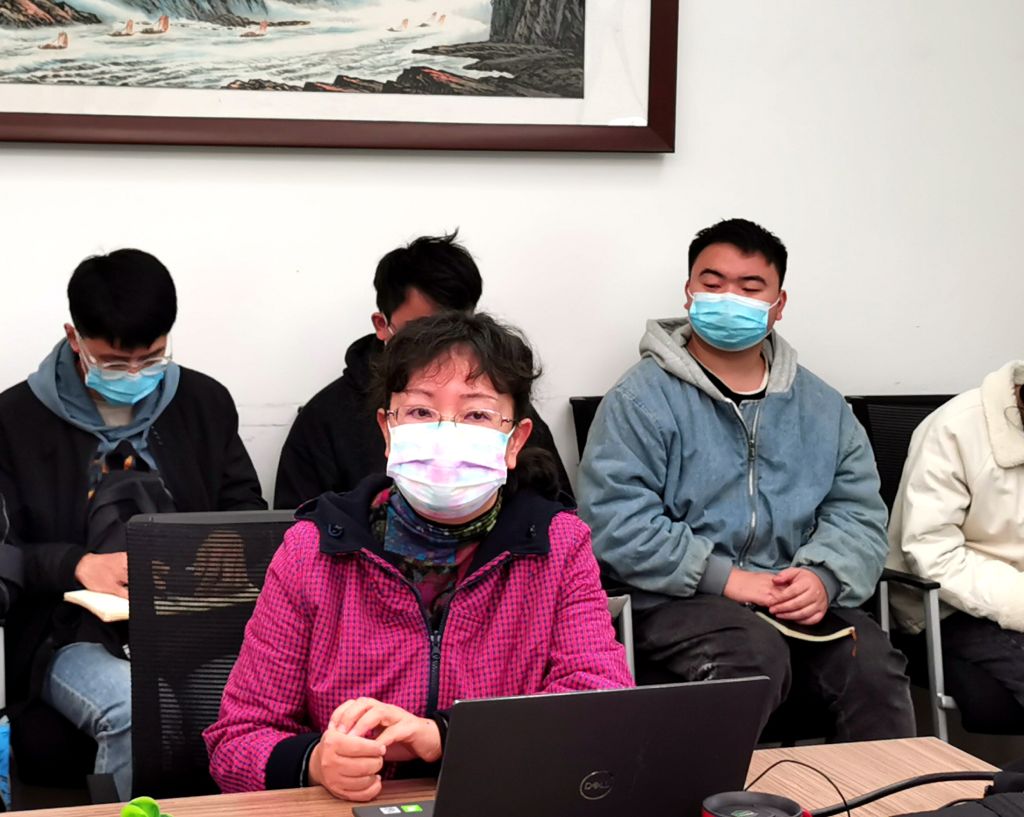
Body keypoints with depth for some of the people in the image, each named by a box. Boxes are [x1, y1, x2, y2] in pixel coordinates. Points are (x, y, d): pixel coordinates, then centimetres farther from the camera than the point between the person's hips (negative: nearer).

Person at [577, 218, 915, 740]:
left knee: (872, 661, -24)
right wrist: (726, 578, -16)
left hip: (797, 599, 4)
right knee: (757, 655, -33)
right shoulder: (642, 399, -1)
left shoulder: (821, 406, 17)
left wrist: (823, 576, -10)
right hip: (680, 599, -4)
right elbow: (615, 521, -11)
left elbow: (859, 510, 12)